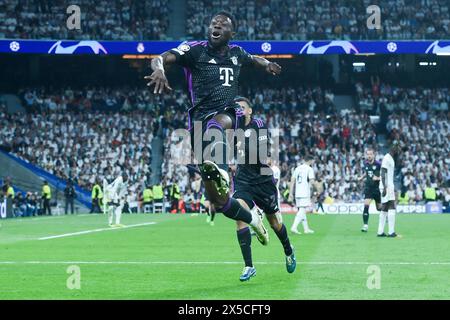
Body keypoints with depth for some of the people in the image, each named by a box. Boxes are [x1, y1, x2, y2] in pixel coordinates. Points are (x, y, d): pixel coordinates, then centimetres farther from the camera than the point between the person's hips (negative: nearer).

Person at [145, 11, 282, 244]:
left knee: (215, 123, -41)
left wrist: (266, 64, 17)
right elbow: (162, 57, -14)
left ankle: (219, 170, -65)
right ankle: (252, 220, 27)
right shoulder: (195, 50, 3)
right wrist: (159, 68, -38)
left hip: (228, 115, 1)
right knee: (217, 200, 1)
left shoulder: (236, 53, 16)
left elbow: (253, 59, 40)